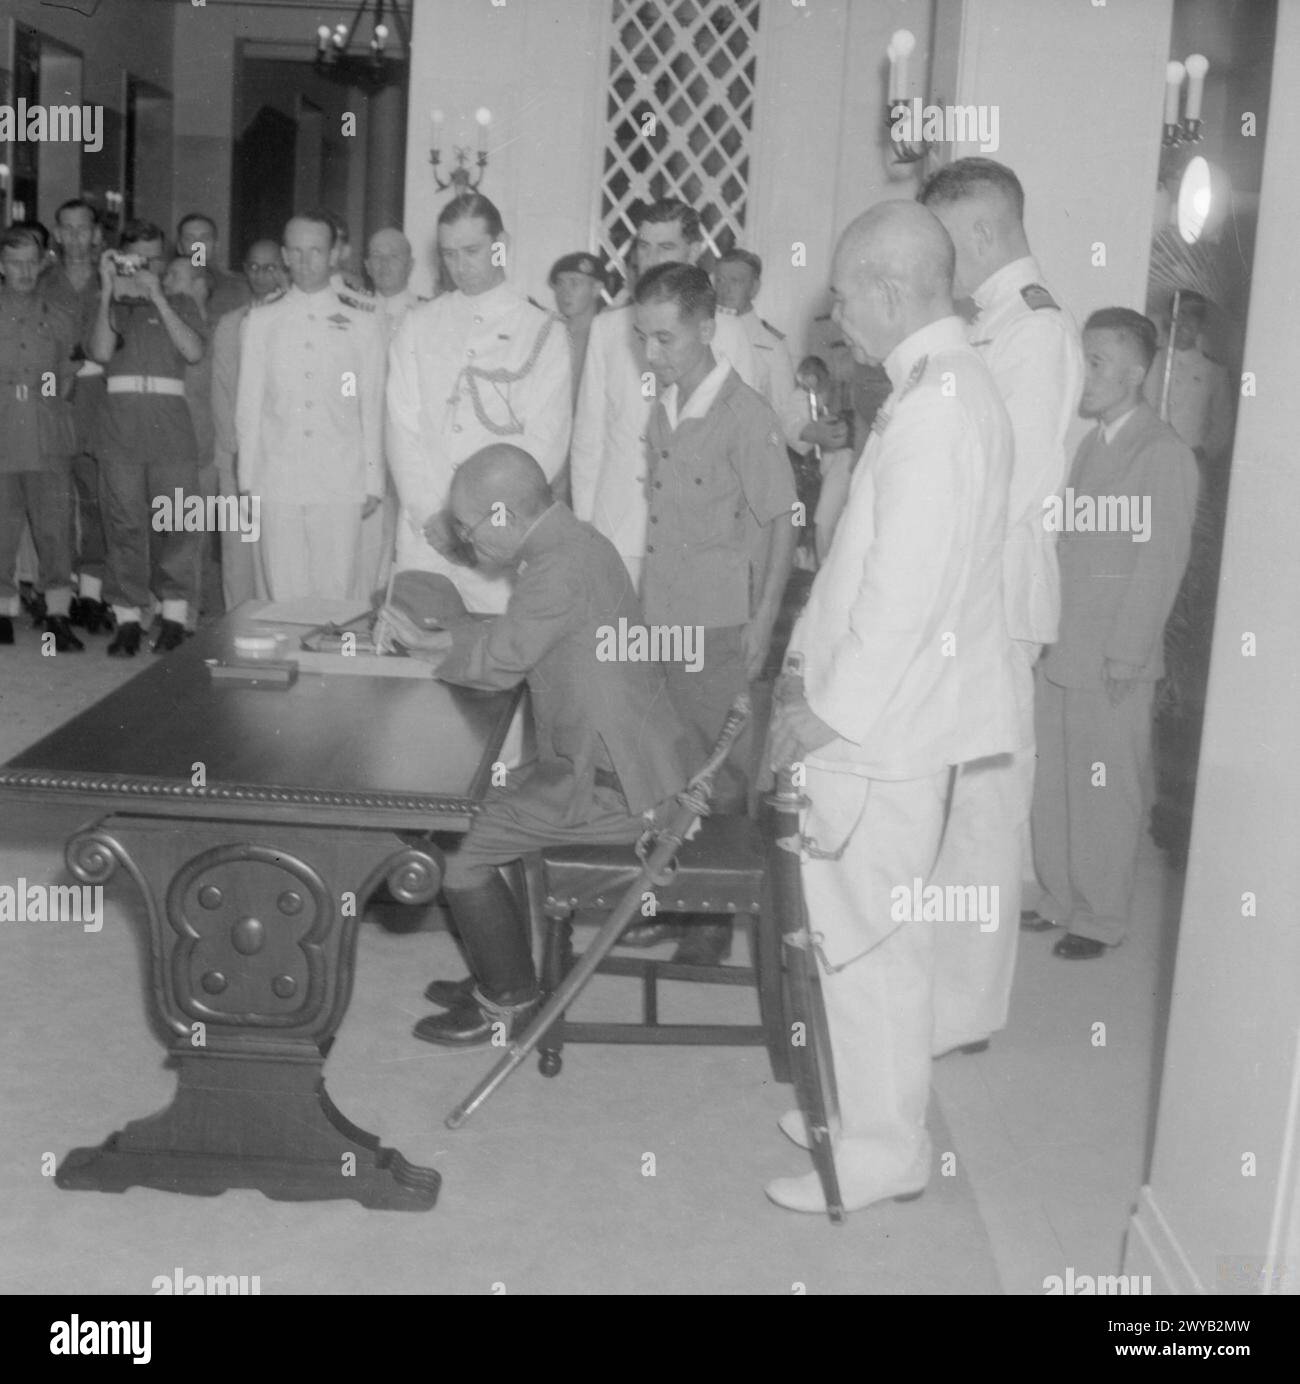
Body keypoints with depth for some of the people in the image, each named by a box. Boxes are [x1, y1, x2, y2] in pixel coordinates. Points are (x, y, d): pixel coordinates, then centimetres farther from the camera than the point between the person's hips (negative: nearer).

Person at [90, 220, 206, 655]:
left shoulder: (180, 305, 16)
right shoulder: (111, 306, 17)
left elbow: (194, 351, -2)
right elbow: (101, 352, -2)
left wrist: (157, 297, -5)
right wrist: (108, 291, -3)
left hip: (170, 423, 0)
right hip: (121, 420, 0)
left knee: (174, 524, -4)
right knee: (124, 524, -4)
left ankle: (174, 618, 2)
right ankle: (127, 619, 0)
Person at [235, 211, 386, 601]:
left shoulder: (362, 320, 5)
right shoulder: (261, 320, 9)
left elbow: (373, 407, 5)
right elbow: (248, 404, 10)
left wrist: (373, 482, 1)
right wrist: (247, 479, 6)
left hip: (341, 482, -1)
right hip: (277, 480, 1)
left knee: (339, 593, -4)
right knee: (284, 594, 2)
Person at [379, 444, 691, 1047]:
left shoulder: (561, 566, -23)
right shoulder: (572, 542, 9)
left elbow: (500, 662, -16)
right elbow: (514, 640, 16)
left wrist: (423, 641, -1)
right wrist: (447, 630, 5)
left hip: (611, 787, -10)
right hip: (634, 764, 10)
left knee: (459, 846, -5)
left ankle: (509, 1003, 12)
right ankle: (501, 975, 26)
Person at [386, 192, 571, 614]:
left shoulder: (543, 332, 3)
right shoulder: (417, 326, 12)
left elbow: (546, 442, -4)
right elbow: (402, 426, 6)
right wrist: (429, 514, -7)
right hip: (424, 529, 2)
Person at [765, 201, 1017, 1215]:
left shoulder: (935, 406, -20)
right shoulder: (950, 384, 11)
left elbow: (907, 588, -23)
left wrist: (828, 708, -16)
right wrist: (811, 656, 16)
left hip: (879, 723, -10)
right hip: (884, 711, 10)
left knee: (865, 936, 2)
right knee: (884, 929, 19)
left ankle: (880, 1149, 16)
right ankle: (876, 1112, 33)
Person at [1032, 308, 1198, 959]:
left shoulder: (1164, 453, -11)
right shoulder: (1092, 444, 14)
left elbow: (1161, 561, -15)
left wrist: (1125, 656, -16)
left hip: (1112, 661, -7)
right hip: (1060, 651, 7)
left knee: (1106, 794, 5)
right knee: (1051, 783, 13)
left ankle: (1099, 919, 18)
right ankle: (1058, 898, 28)